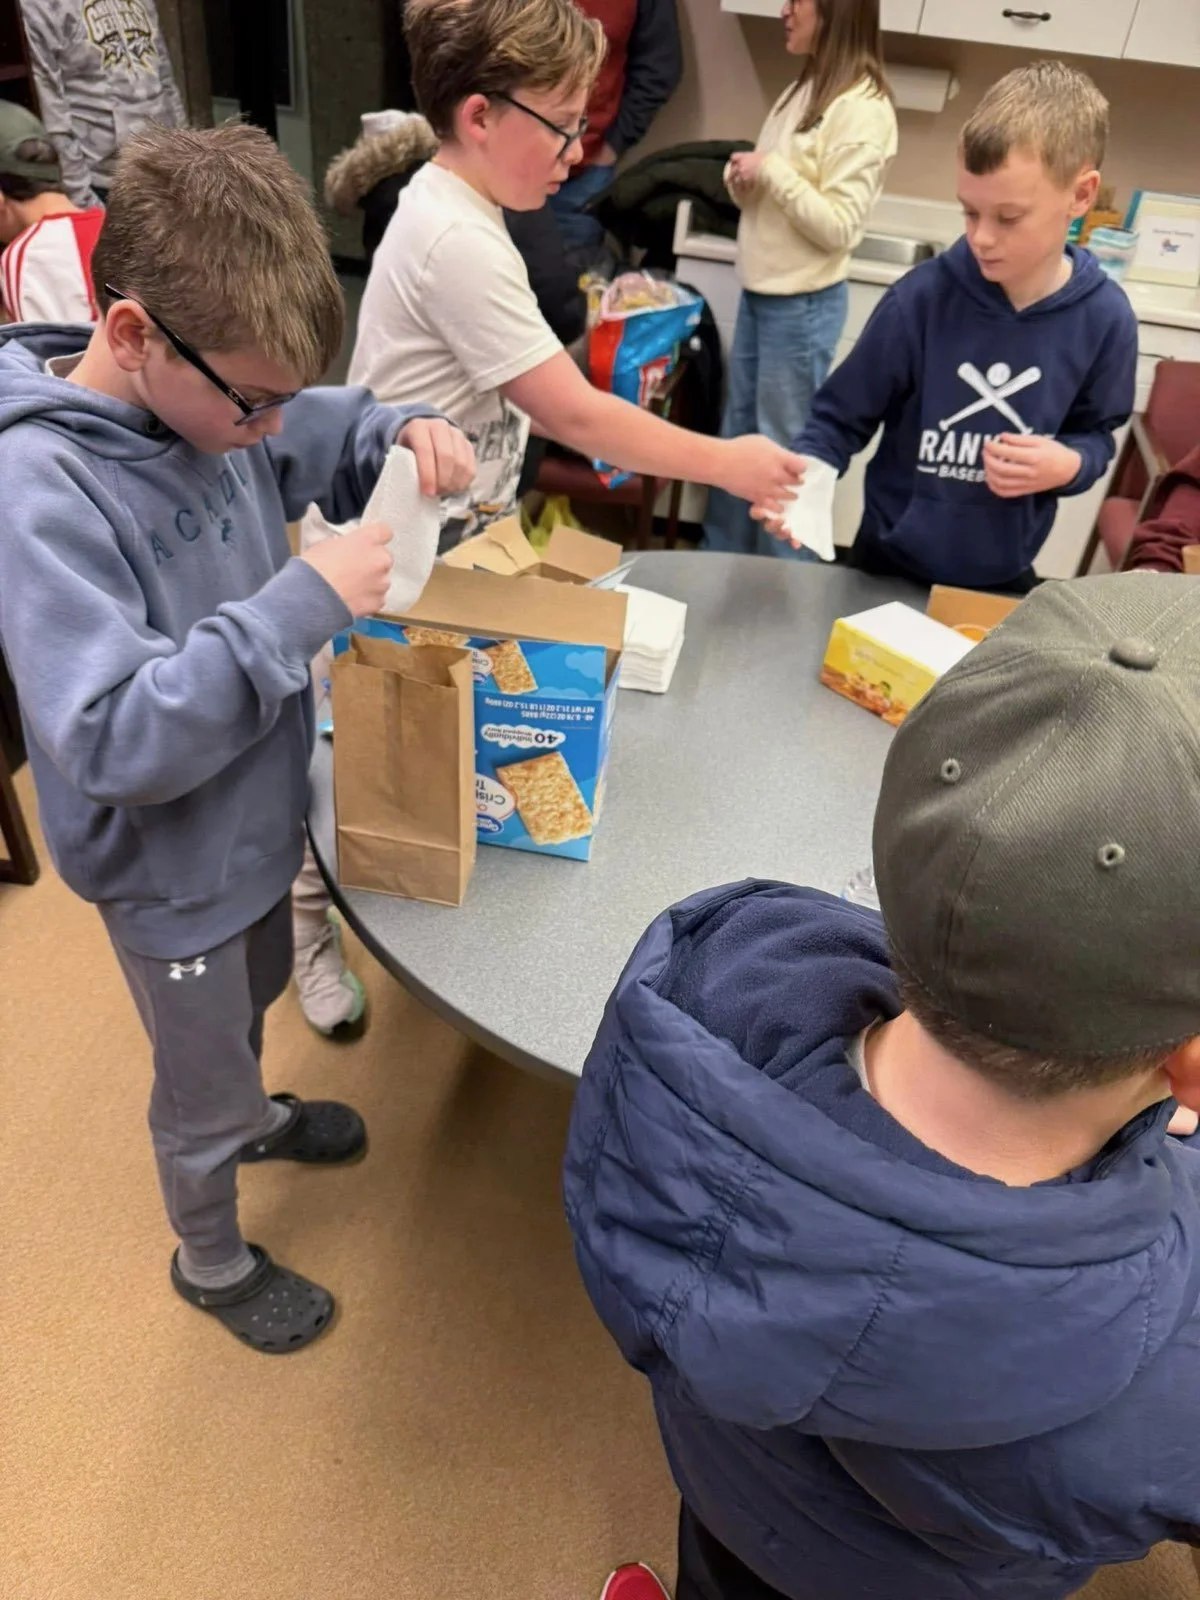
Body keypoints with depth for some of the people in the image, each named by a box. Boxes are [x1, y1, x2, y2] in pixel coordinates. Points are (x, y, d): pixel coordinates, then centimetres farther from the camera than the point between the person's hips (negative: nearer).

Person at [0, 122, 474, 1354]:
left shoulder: (214, 393, -10)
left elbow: (336, 435, 9)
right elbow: (111, 740, -35)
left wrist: (409, 435, -14)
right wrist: (306, 603, -38)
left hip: (258, 816, 7)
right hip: (175, 874, -7)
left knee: (253, 1001, 34)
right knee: (200, 1088, 19)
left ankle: (250, 1114, 66)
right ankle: (212, 1262, 48)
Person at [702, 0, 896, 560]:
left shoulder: (862, 108, -14)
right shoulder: (801, 91, 12)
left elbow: (839, 227, -19)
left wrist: (771, 170, -17)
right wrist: (742, 179, -3)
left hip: (803, 304, -9)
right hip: (759, 293, 9)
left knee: (784, 446, 2)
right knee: (736, 435, 15)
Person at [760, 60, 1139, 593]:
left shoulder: (1104, 318, -11)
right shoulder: (922, 297, -17)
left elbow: (1095, 433, 4)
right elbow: (840, 416, -9)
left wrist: (1067, 464, -18)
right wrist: (807, 476, -27)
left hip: (1004, 577, 2)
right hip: (892, 563, -1)